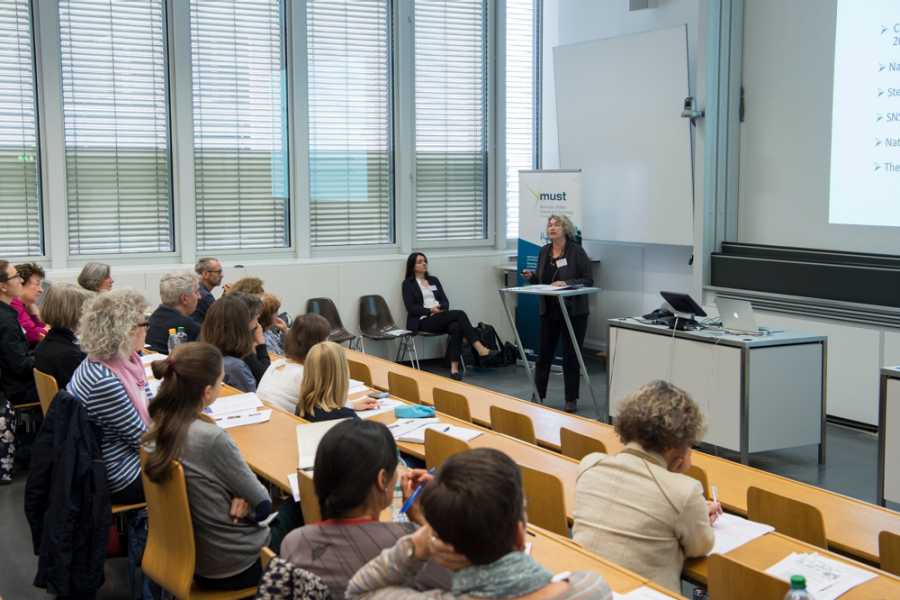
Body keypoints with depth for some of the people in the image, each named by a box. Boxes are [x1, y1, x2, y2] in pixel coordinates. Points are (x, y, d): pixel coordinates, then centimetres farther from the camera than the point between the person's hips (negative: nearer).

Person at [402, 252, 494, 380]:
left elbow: (445, 301, 14)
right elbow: (411, 308, -5)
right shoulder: (408, 283, 6)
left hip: (440, 318, 5)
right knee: (459, 314, -28)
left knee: (455, 327, -32)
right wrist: (430, 310, -16)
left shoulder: (434, 280, 22)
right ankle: (479, 348, -33)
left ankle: (454, 369, -37)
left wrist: (440, 308, -9)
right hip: (423, 321, -5)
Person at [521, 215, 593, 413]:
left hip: (573, 312, -4)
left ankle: (571, 400, 14)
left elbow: (588, 280, -11)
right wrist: (531, 276, -6)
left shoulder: (577, 251, -9)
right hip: (549, 311, 5)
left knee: (571, 356, 3)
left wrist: (566, 283, -23)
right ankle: (538, 396, 17)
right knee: (543, 354, 6)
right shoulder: (544, 252, 6)